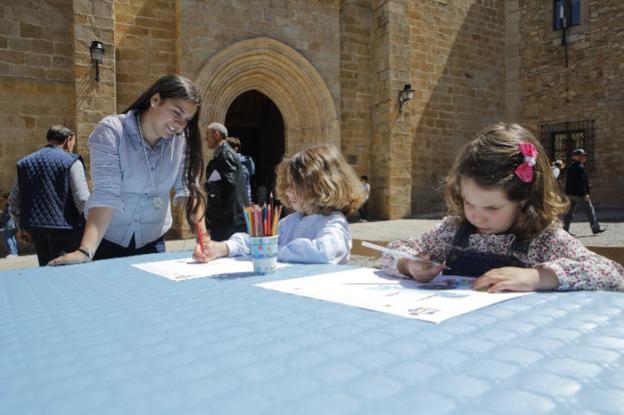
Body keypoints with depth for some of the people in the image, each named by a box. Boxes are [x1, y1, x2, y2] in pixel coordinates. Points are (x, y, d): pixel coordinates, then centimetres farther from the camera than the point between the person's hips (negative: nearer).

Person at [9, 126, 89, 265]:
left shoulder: (25, 162, 11)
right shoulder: (71, 161, -7)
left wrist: (22, 227, 22)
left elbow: (14, 200, 14)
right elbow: (82, 199, -14)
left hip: (35, 228, 6)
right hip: (64, 228, -6)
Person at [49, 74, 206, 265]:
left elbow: (189, 188, -12)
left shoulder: (181, 140, -8)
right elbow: (106, 194, -27)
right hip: (107, 242, -3)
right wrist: (85, 251, -37)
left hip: (152, 243, 3)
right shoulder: (111, 131, -18)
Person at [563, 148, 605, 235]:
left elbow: (568, 181, 18)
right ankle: (595, 228, 11)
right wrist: (585, 194, -19)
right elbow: (581, 182, -20)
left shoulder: (570, 167, 14)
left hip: (571, 194, 8)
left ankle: (565, 230, 5)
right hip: (580, 194, -8)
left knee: (570, 212, 8)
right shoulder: (580, 167, -14)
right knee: (589, 210, 3)